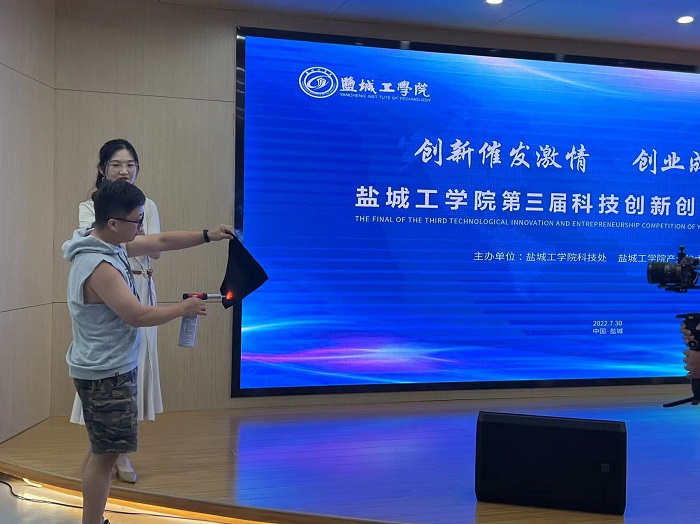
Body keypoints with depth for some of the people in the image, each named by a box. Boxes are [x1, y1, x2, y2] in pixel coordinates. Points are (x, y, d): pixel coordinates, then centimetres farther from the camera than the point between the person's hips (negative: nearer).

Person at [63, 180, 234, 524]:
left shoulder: (110, 244, 4)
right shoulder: (99, 267, -26)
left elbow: (161, 241, 12)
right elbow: (138, 316, -24)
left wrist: (207, 236, 6)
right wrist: (183, 308, -11)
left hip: (107, 369, 10)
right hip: (105, 375, -10)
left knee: (101, 451, 17)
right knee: (104, 454, -2)